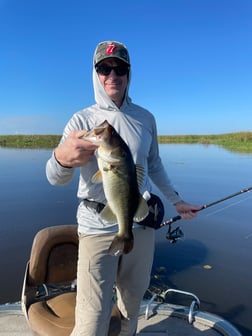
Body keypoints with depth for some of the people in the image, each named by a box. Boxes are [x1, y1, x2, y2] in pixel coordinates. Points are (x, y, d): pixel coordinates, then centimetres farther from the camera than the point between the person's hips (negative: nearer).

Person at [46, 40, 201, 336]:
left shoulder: (145, 118, 5)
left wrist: (176, 200, 19)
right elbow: (55, 179, -13)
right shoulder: (81, 120, -4)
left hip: (141, 223, 4)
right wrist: (61, 158, -36)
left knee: (132, 301, 17)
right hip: (98, 226, -3)